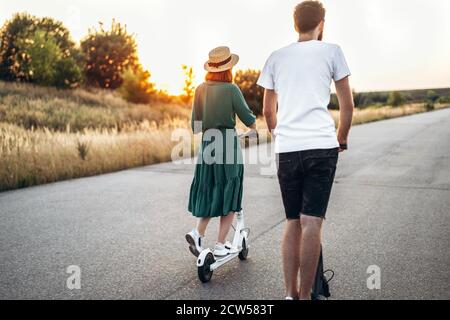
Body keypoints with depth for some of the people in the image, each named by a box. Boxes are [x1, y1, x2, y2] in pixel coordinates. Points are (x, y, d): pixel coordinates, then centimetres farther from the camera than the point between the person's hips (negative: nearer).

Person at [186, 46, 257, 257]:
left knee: (210, 194, 19)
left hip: (207, 146, 5)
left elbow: (195, 125, 8)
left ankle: (197, 233, 5)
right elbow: (248, 118, -6)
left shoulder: (200, 90, 4)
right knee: (228, 197, 7)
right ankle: (220, 245, 11)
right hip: (228, 146, -5)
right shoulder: (231, 89, -11)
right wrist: (255, 126, 16)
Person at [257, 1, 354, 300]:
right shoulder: (331, 51, 7)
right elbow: (348, 106, 8)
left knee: (293, 223, 12)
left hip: (286, 150, 3)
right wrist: (341, 141, 21)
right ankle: (305, 295, 2)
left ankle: (290, 294, 13)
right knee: (312, 223, -2)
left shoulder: (276, 57, 15)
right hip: (321, 146, -3)